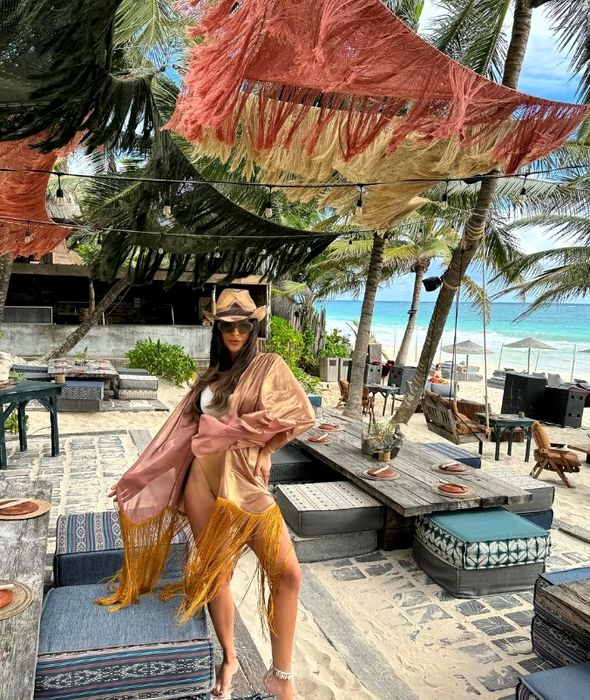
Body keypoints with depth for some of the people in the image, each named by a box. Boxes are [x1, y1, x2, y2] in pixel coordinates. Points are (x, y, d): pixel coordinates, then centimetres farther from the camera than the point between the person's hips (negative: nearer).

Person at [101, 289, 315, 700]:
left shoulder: (269, 366, -1)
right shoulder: (211, 376, 12)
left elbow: (302, 416, -9)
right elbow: (182, 431, 14)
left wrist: (262, 449, -9)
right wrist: (137, 479, 13)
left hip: (245, 482, -3)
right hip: (203, 480, 4)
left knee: (287, 574, -6)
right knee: (215, 572, 10)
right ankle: (229, 659, 32)